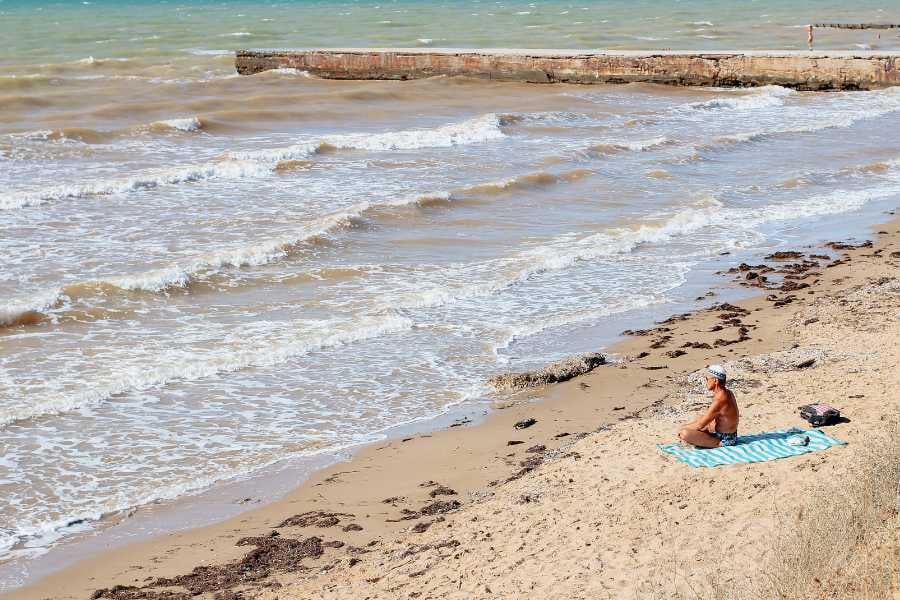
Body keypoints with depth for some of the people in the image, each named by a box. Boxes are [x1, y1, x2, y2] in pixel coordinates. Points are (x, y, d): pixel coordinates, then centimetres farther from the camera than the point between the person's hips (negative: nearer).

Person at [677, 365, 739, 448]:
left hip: (724, 440, -10)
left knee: (684, 433, -24)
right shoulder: (727, 393, 6)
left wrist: (683, 428, -4)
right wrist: (687, 426, 11)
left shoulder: (719, 400, -26)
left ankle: (717, 443, -8)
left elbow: (700, 425, -21)